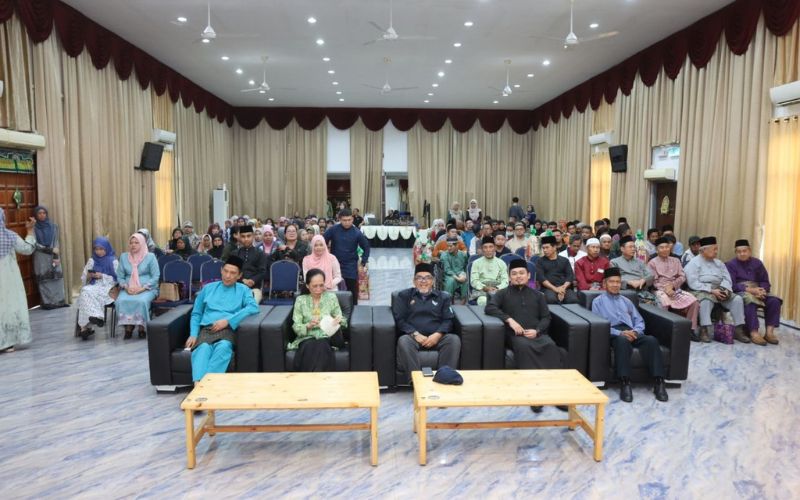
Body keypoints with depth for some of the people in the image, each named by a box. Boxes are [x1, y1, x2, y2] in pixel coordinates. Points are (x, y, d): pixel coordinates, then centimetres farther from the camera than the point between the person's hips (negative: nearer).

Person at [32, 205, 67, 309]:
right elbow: (35, 244, -6)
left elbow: (56, 242, 2)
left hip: (53, 256, 2)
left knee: (57, 277, -1)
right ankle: (47, 303, 1)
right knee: (44, 279, -3)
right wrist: (50, 250, -14)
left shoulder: (53, 226, 6)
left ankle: (59, 301, 3)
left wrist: (56, 256, -8)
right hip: (41, 257, -2)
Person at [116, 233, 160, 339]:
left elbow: (156, 276, -4)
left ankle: (141, 327, -17)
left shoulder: (150, 257, 1)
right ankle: (128, 326, -15)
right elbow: (120, 276, 10)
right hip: (128, 289, 3)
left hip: (147, 288, -3)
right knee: (121, 301, -30)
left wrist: (142, 288, -15)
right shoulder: (124, 257, 12)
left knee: (142, 301, -35)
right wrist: (126, 287, -10)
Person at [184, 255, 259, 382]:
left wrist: (228, 320, -13)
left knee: (223, 346, -37)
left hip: (228, 330, -2)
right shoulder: (208, 288, 22)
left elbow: (253, 307, -5)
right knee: (203, 348, -33)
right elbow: (196, 313, 20)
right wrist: (193, 334, 2)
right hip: (206, 329, 2)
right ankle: (198, 383, -52)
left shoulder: (243, 290, 15)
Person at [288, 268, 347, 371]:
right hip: (307, 338, 0)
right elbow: (296, 327, 0)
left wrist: (339, 320, -19)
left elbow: (342, 320, 5)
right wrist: (309, 325, -20)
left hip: (327, 337, 0)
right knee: (309, 347, -35)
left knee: (322, 346, -34)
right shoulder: (300, 300, 4)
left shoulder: (331, 297, 6)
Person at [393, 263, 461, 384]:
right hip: (413, 337, -1)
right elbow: (399, 319, 4)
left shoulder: (443, 297, 21)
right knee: (403, 341, -35)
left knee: (454, 339, -28)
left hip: (437, 337, 1)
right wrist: (415, 334, -11)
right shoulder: (404, 295, 17)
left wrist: (437, 334, -11)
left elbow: (448, 320, 9)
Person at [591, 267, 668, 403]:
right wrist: (620, 333, -15)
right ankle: (625, 384, -42)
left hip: (632, 333, 4)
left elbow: (639, 321, 21)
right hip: (613, 334, -4)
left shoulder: (626, 301, 31)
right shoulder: (598, 301, 16)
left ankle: (659, 382, -33)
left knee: (651, 340, -29)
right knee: (623, 340, -40)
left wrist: (635, 331, -5)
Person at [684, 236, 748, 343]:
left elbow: (726, 278, 12)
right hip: (701, 291, -6)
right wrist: (711, 290, -20)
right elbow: (693, 283, -13)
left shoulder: (719, 263, 20)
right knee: (706, 300, -38)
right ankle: (704, 330, -39)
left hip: (719, 290, 6)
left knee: (737, 299, -16)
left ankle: (739, 330, -14)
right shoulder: (693, 263, -2)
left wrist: (725, 289, -10)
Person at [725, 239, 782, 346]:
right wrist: (750, 290, -22)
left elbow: (765, 281, 10)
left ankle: (769, 332, -22)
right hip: (740, 292, -5)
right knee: (750, 301, -37)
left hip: (757, 291, 5)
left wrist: (762, 290, -13)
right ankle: (754, 333, -39)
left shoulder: (757, 263, 13)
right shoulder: (730, 264, -1)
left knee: (774, 301, -23)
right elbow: (732, 285, -10)